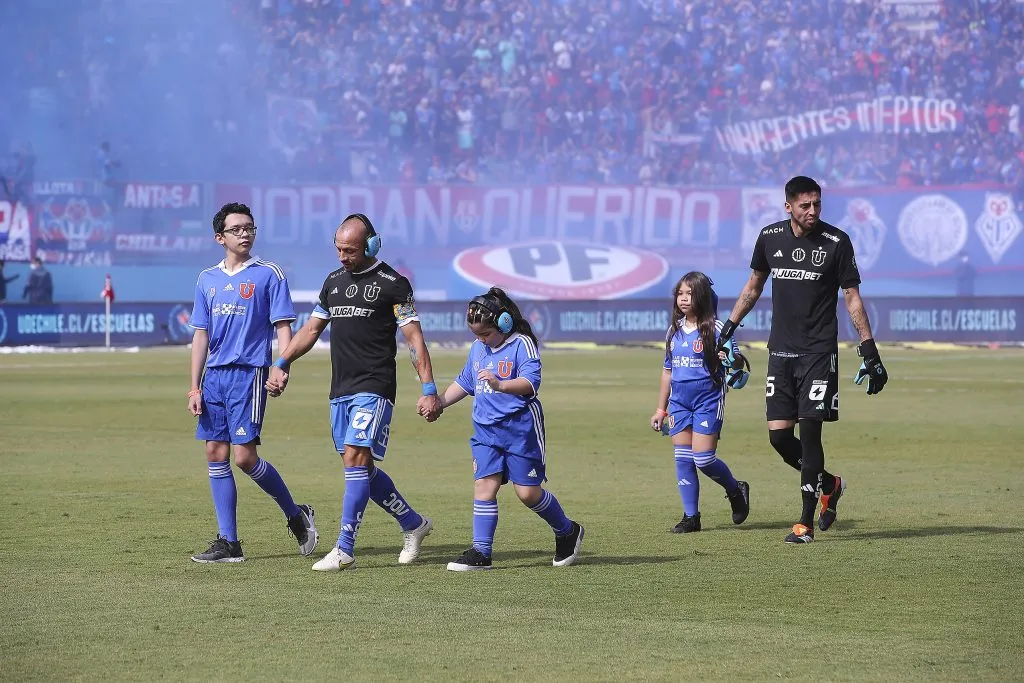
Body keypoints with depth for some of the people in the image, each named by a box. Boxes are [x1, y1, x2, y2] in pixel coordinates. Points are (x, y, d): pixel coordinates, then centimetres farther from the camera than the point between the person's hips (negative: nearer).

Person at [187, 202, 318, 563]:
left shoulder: (268, 274, -1)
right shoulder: (207, 279, 13)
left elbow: (283, 327, -3)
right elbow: (201, 335, 15)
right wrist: (195, 387, 9)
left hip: (249, 374, -5)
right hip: (215, 376, 5)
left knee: (244, 456, -11)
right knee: (216, 455, 2)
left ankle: (296, 515, 9)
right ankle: (228, 543, 7)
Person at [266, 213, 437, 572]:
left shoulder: (392, 284, -4)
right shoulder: (334, 281, 15)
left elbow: (414, 338, -6)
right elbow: (312, 329, 22)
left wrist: (429, 389, -13)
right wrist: (281, 363, 10)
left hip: (374, 388, -7)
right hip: (340, 390, 7)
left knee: (356, 459, -16)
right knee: (361, 467, 8)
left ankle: (344, 550, -16)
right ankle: (414, 523, 25)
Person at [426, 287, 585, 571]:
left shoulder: (522, 344, -9)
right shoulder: (478, 348, 13)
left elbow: (530, 382, -23)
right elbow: (465, 383, 28)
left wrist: (499, 384, -39)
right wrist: (440, 403, 18)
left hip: (520, 427, -6)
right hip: (486, 428, 6)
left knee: (528, 492, -4)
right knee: (484, 485, -7)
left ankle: (567, 532, 21)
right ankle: (480, 553, -7)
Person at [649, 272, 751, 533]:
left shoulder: (715, 329, -7)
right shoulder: (675, 330, 11)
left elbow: (737, 361, -9)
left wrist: (733, 361, -34)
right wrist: (661, 409, 19)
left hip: (708, 401, -6)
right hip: (679, 401, 6)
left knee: (703, 458, -11)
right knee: (683, 460, 2)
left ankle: (736, 490, 17)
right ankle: (691, 517, 7)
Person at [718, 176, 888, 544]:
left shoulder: (836, 242, -5)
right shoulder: (770, 237, 5)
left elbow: (852, 296, 0)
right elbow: (753, 286, 20)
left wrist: (869, 350, -4)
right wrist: (728, 329, 18)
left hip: (819, 352, -4)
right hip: (781, 351, 4)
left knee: (810, 431, -10)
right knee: (779, 434, -2)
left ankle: (806, 523, -4)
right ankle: (829, 484, 24)